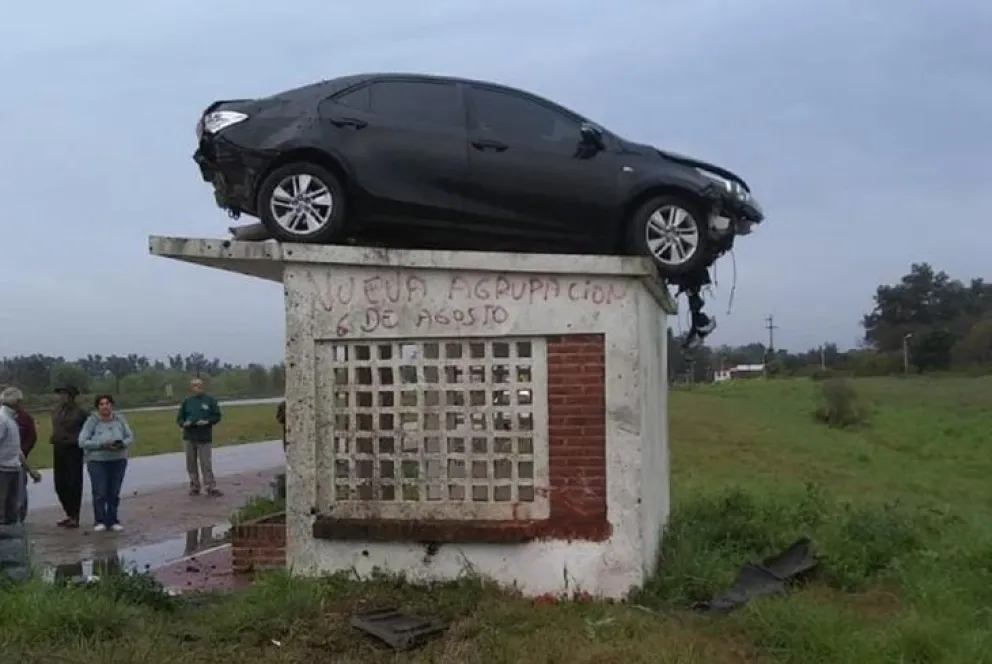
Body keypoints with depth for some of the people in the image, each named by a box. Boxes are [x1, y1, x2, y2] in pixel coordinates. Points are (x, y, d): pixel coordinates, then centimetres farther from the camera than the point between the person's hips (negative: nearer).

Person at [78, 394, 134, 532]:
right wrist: (101, 445, -19)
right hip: (97, 461, -3)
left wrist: (122, 444, -14)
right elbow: (82, 442, -9)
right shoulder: (91, 421, -6)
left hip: (118, 460, 3)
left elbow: (130, 437, 7)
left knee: (114, 493, 5)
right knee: (100, 493, -5)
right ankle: (99, 521, 6)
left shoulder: (119, 419, 3)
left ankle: (113, 520, 15)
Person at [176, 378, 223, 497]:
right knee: (191, 464, 7)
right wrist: (184, 423, -10)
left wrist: (207, 421, -14)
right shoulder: (186, 401, 8)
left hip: (205, 438, -3)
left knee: (206, 464, -5)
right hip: (189, 438, 3)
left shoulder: (210, 400, 3)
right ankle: (194, 487, 16)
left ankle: (211, 488, -1)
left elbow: (217, 416, 3)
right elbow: (179, 418, 12)